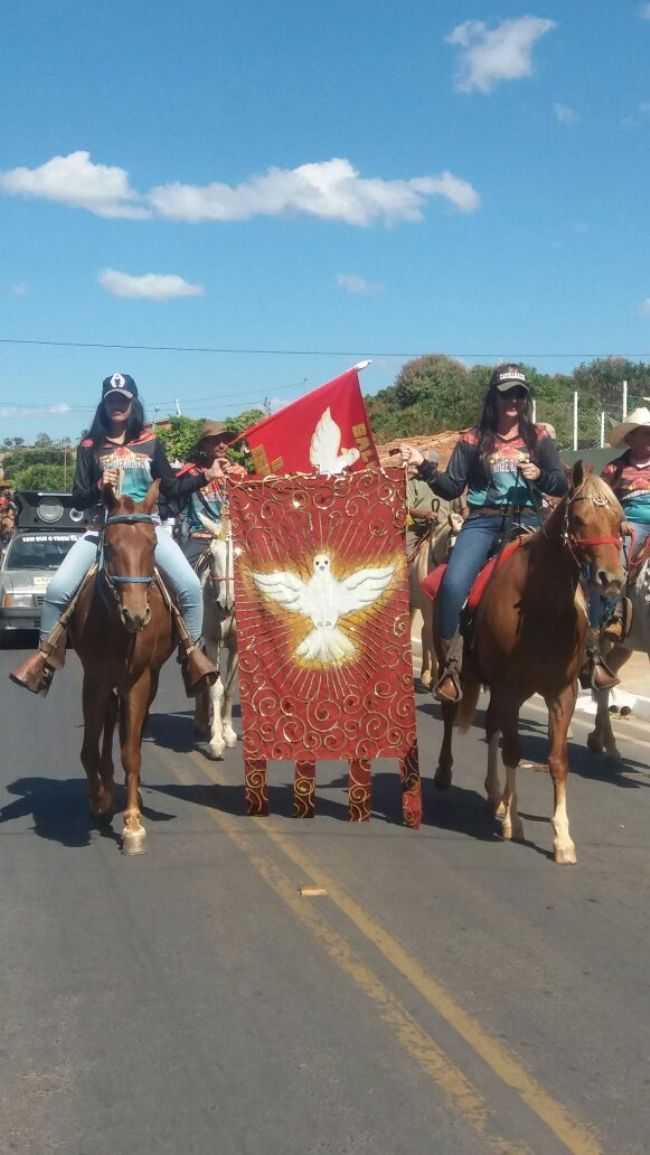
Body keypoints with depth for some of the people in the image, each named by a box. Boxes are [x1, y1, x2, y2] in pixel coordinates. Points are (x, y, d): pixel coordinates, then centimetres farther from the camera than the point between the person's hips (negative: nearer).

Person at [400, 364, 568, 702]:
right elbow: (451, 488, 8)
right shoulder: (474, 440, 8)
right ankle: (451, 666, -13)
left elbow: (562, 486, 9)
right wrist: (424, 467, -6)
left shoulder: (539, 438, 10)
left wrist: (540, 475, -11)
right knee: (453, 584, -24)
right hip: (483, 522, -1)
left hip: (526, 522, 1)